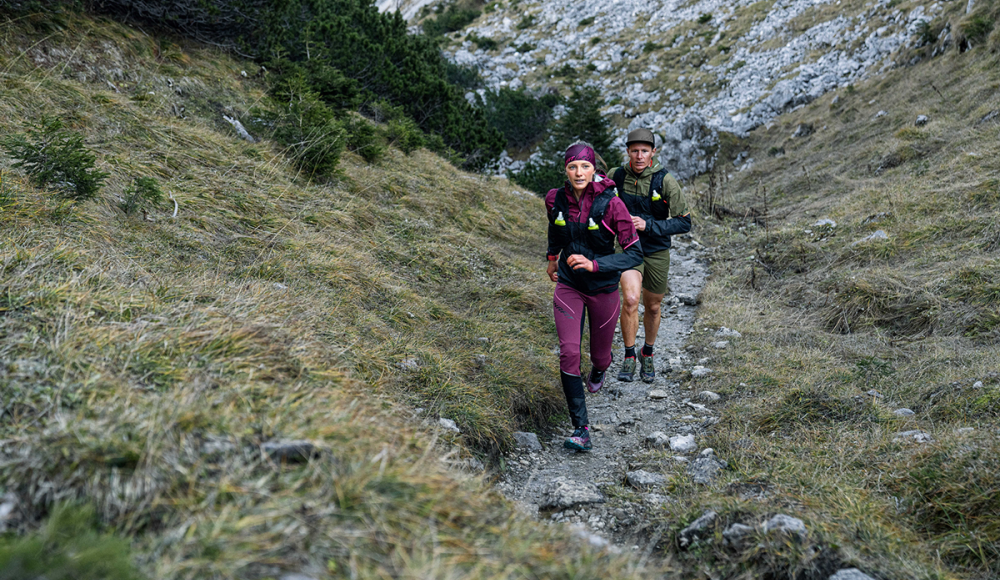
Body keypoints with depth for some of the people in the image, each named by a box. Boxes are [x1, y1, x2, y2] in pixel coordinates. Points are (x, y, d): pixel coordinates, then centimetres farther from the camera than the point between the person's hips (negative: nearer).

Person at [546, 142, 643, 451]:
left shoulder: (610, 204, -19)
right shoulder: (555, 199, -8)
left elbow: (635, 254, -18)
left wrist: (594, 264, -28)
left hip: (603, 290, -2)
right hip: (568, 287, 2)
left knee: (599, 356, 14)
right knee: (569, 353, -14)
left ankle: (599, 369, 55)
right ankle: (581, 429, -7)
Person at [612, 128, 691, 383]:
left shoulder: (665, 181, -16)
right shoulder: (619, 176, -6)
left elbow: (684, 223, -15)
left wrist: (648, 225, -24)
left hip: (657, 252, 0)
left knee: (652, 307, 14)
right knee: (630, 299, -22)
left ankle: (647, 353, 39)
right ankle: (629, 356, -5)